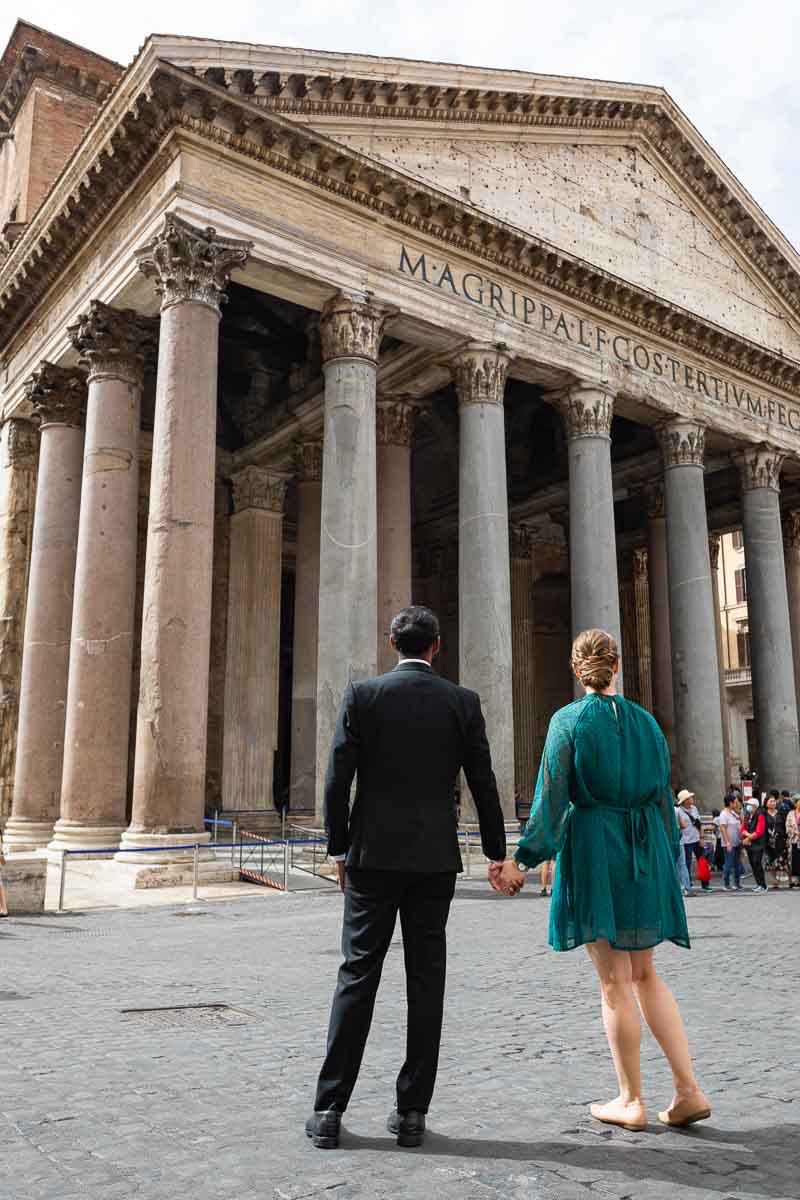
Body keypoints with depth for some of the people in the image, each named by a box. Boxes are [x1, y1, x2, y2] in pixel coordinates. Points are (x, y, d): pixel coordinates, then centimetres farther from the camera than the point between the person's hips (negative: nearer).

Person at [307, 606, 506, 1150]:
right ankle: (412, 1111, 13)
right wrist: (497, 852, 13)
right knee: (426, 982, 8)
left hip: (373, 856, 0)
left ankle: (329, 1110, 10)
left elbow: (337, 780, -4)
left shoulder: (362, 694, -3)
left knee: (358, 976, 7)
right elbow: (484, 784, 2)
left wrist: (339, 849, 7)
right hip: (435, 860, 1)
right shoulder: (462, 701, 0)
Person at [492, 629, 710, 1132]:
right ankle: (689, 1090, 12)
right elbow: (664, 798, 8)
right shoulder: (646, 721, 6)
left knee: (615, 980, 5)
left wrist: (524, 859, -7)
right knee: (645, 972, 17)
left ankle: (632, 1101, 15)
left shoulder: (569, 721, -7)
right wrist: (666, 864, 17)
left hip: (594, 850, -4)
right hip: (646, 850, 5)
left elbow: (551, 799, -12)